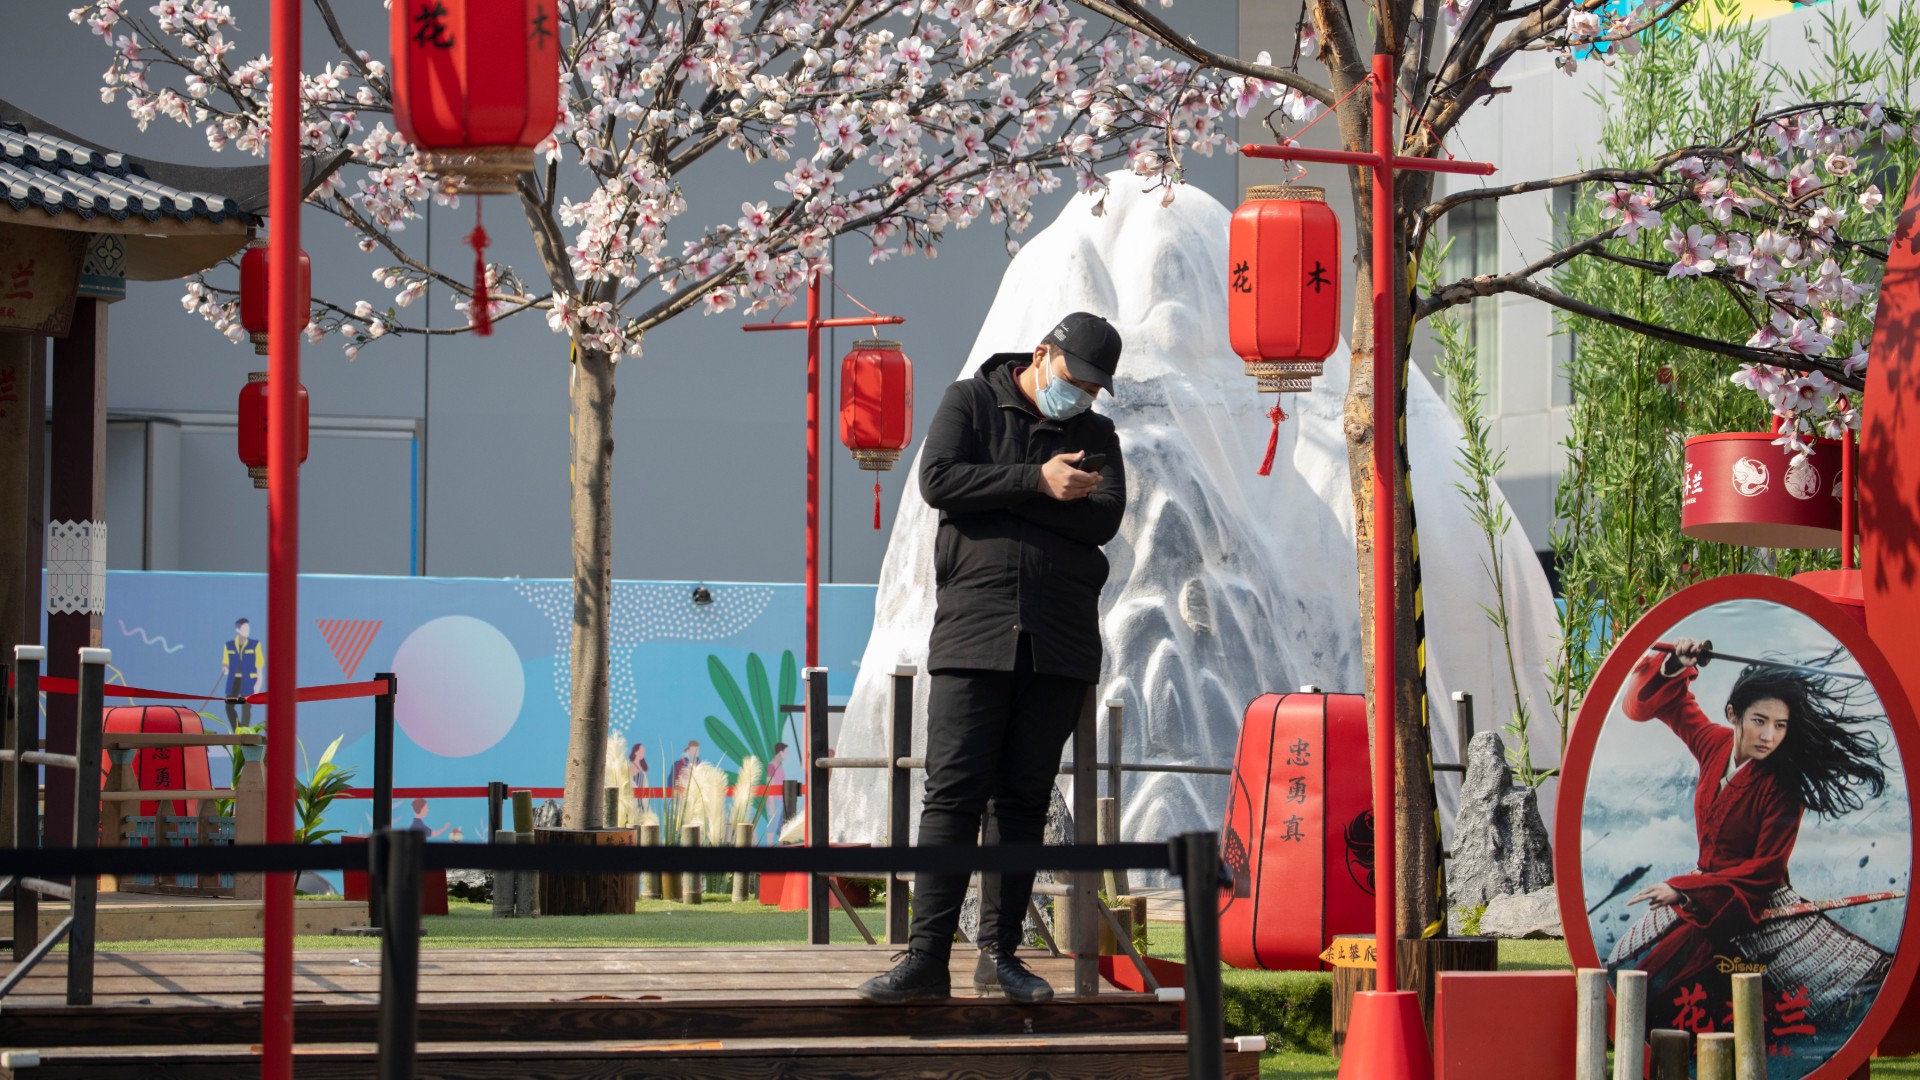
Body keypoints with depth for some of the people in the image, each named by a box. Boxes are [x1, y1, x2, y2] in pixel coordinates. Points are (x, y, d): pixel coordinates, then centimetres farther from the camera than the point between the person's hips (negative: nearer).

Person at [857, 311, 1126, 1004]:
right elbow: (938, 479, -8)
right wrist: (1036, 481, -12)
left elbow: (1104, 517, -3)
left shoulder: (1096, 436, 15)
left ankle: (1000, 954, 8)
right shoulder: (970, 403, 10)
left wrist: (996, 492, -8)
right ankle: (927, 957, -9)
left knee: (1025, 798, 3)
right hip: (973, 630, -3)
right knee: (953, 792, -8)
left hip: (1059, 642, 3)